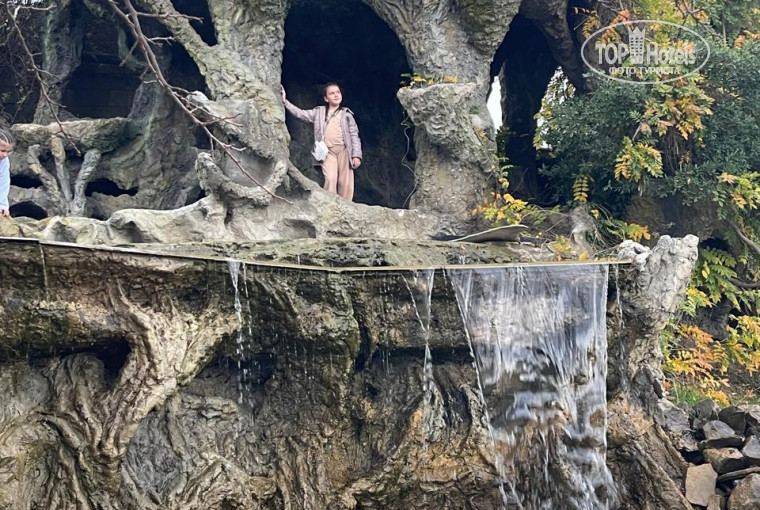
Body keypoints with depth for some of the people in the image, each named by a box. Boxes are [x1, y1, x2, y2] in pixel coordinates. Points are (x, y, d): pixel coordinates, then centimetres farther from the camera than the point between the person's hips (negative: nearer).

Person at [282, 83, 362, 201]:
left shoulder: (346, 114, 13)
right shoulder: (319, 112, 17)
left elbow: (354, 135, 8)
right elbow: (300, 113, 14)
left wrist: (356, 155, -3)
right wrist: (285, 101, 4)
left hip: (344, 150, 0)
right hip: (328, 151, 0)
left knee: (346, 182, -6)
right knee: (330, 179, -19)